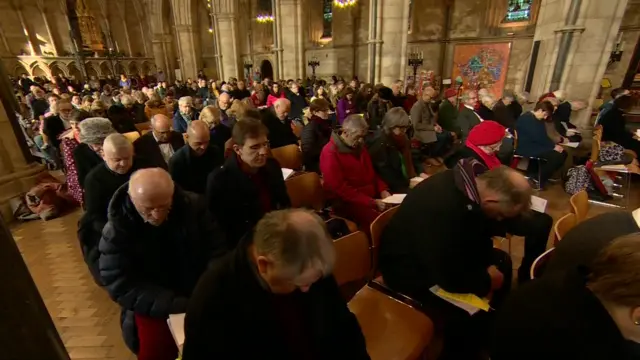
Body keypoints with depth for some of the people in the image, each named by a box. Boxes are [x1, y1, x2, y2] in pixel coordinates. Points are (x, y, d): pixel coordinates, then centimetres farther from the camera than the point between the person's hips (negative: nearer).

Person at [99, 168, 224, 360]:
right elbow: (121, 285, -16)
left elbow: (216, 251, -7)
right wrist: (180, 305, -24)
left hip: (199, 294, 2)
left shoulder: (193, 206, -11)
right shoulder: (116, 230, -14)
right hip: (153, 307, -1)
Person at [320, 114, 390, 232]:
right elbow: (340, 189, -17)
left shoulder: (359, 147, 13)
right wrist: (372, 202, -21)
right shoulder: (330, 153, -12)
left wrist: (383, 190, 1)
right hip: (347, 202, -8)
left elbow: (372, 173, 22)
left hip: (372, 197, 8)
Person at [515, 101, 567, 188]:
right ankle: (538, 179, -9)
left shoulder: (538, 119, 16)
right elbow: (538, 137, -23)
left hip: (536, 145, 11)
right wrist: (554, 146, -17)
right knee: (557, 156, -21)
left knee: (563, 153, 5)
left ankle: (542, 174, 7)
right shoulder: (527, 119, -18)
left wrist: (553, 145, -2)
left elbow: (543, 136, 14)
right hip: (526, 148, -11)